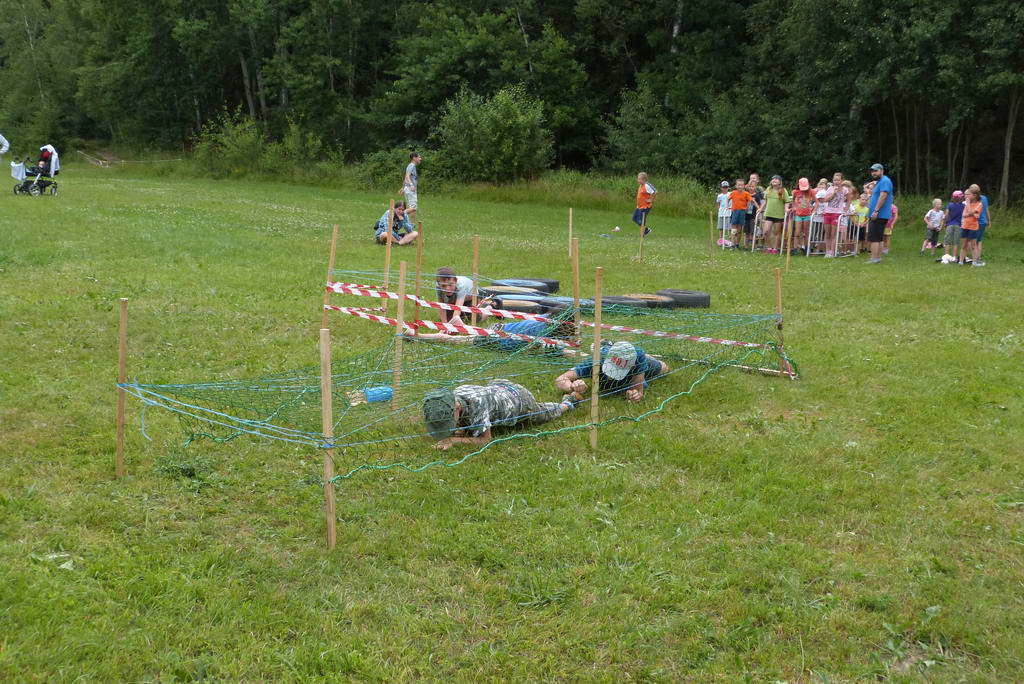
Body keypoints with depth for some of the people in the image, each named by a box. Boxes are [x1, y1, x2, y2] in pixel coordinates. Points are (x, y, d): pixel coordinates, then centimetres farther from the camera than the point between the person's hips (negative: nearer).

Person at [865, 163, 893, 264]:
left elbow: (883, 196, -22)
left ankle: (874, 258, -14)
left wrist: (876, 211, -25)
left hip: (879, 215, -11)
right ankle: (878, 258, 15)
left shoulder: (884, 181, -12)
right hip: (877, 216, 11)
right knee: (878, 238, 12)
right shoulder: (879, 182, 22)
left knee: (873, 238, -12)